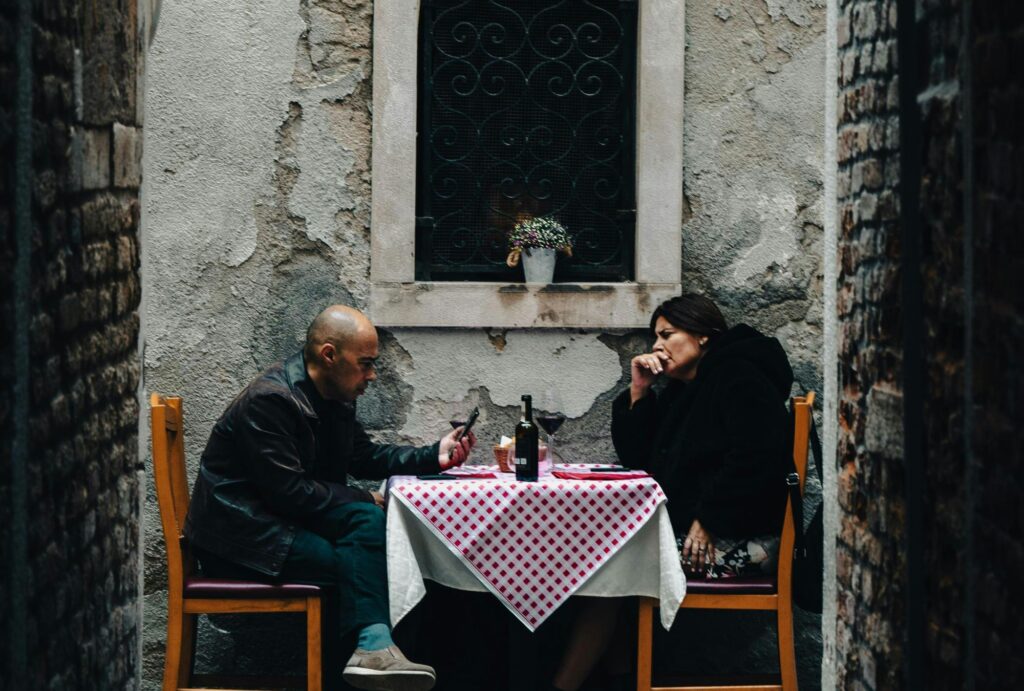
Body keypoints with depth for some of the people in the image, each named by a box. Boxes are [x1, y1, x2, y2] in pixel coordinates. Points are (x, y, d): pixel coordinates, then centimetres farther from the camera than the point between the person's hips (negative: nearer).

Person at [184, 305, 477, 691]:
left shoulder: (335, 397, 8)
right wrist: (362, 500, -15)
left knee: (372, 522, -15)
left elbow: (364, 457, 20)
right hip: (239, 534, -9)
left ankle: (373, 643, -24)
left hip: (281, 520, 9)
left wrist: (433, 456, 7)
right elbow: (288, 491, -23)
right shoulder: (270, 400, -20)